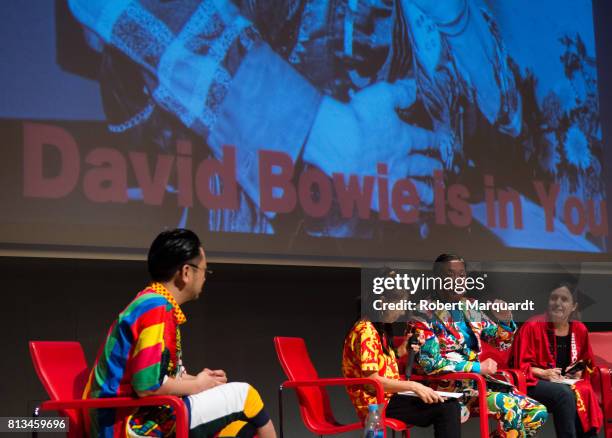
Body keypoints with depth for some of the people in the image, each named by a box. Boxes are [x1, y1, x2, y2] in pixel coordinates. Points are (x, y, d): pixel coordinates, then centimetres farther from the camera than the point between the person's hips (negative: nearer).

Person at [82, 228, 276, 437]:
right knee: (243, 396, -7)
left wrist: (200, 380, 4)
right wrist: (197, 385, -7)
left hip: (135, 418, 10)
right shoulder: (157, 308, -16)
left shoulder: (152, 303, 15)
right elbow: (148, 385, -24)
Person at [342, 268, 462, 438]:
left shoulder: (379, 329, 18)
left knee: (450, 405, -4)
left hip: (387, 399, 10)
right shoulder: (365, 332, -13)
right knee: (447, 408, -20)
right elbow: (371, 380, -20)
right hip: (376, 404, -10)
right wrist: (413, 386, -19)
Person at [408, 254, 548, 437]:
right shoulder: (425, 314, -8)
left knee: (538, 413, -6)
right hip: (448, 387, -7)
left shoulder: (470, 310, 12)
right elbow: (430, 363, -16)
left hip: (477, 381, 7)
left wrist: (505, 322, -4)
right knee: (509, 406, -29)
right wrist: (478, 367, -14)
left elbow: (502, 343, 20)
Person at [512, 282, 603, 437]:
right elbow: (521, 365, -4)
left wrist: (579, 372, 1)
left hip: (569, 383, 4)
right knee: (564, 394, -35)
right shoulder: (532, 326, -5)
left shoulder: (580, 330, 10)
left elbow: (586, 364, 23)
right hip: (536, 382, -4)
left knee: (585, 394, -30)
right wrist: (544, 374, -18)